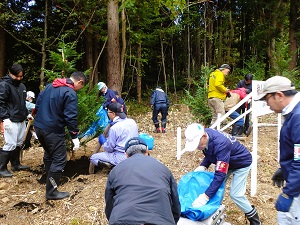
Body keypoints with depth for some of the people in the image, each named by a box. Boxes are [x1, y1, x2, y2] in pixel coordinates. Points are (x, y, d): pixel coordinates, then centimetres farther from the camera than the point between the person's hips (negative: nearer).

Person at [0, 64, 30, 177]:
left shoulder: (22, 86, 12)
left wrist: (26, 114, 17)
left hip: (21, 120, 8)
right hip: (11, 121, -8)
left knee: (19, 144, 15)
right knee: (10, 144, -5)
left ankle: (15, 164, 28)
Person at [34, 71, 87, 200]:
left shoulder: (50, 86, 11)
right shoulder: (70, 93, -15)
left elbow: (38, 103, 17)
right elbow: (71, 117, -19)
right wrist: (75, 137, -14)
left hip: (39, 126, 9)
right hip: (53, 131, -9)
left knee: (48, 154, 26)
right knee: (59, 160, 0)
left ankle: (50, 179, 42)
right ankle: (51, 192, 6)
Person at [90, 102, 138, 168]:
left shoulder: (114, 128, -17)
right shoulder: (132, 122, 2)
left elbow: (109, 148, -9)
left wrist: (103, 140, 11)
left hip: (122, 158, -8)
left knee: (93, 158, 3)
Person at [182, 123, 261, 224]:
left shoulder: (220, 145, -42)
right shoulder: (205, 136, -19)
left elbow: (220, 175, -43)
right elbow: (209, 155, 2)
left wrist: (206, 196, -44)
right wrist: (202, 166, -17)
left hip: (241, 163, -7)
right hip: (225, 162, 7)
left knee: (235, 194, -7)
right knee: (217, 187, 4)